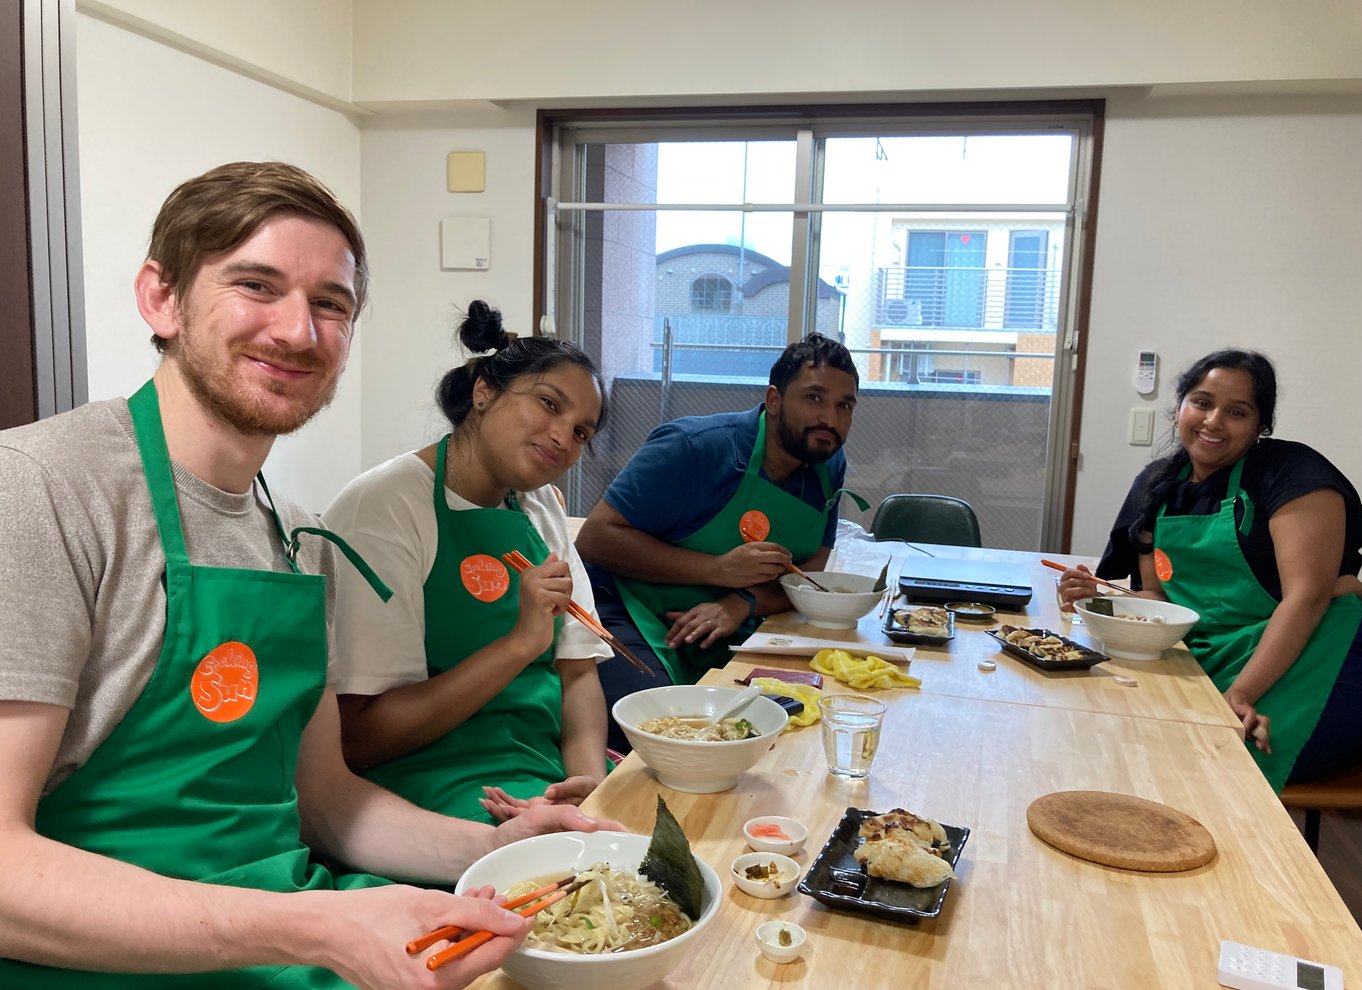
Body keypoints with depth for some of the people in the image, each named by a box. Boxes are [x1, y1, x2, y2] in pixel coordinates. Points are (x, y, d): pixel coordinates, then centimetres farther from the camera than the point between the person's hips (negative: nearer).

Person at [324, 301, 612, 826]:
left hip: (556, 760, 7)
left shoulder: (540, 505, 11)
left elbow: (578, 670, 6)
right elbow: (361, 738, -16)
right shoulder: (382, 505, -12)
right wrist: (521, 644, -23)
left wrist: (591, 779, -14)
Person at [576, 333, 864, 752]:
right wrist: (719, 569, -25)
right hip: (632, 618, -6)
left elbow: (808, 571, 4)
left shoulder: (829, 466, 5)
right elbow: (596, 538, -17)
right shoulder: (695, 447, -16)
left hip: (723, 639, 7)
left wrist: (742, 604, -19)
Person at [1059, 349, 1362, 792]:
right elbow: (1156, 594, 14)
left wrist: (1242, 694, -25)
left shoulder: (1292, 474, -7)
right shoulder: (1155, 487, 10)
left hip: (1307, 658, -5)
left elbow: (1307, 595, -16)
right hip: (1207, 662, 5)